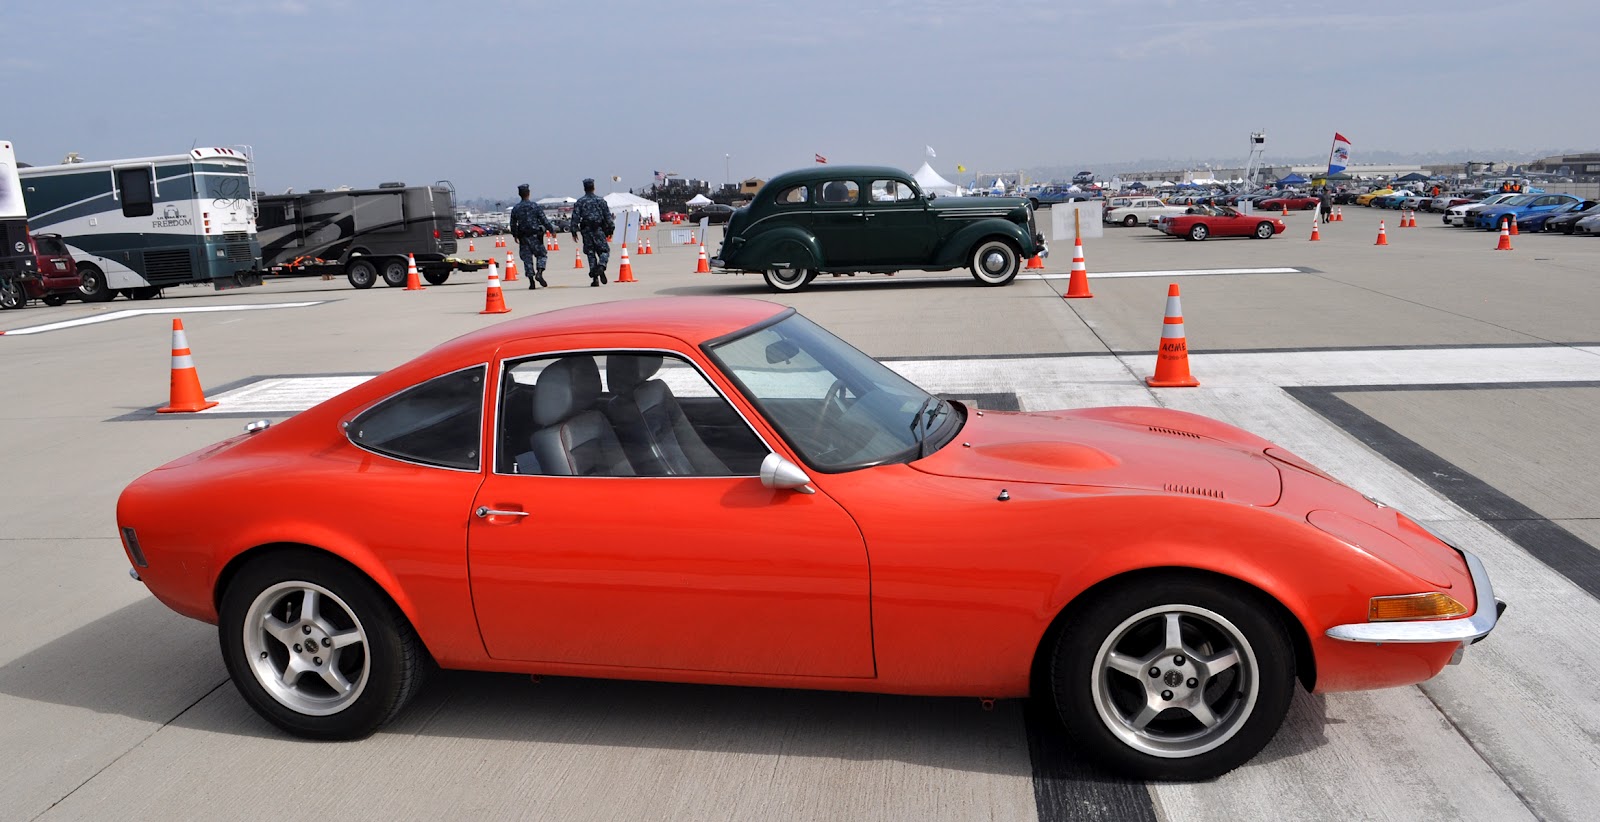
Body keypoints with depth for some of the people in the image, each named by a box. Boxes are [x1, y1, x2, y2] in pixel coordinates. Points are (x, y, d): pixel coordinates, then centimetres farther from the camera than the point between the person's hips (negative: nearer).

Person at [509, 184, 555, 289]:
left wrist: (515, 235, 23)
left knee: (527, 258, 7)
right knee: (542, 254, 10)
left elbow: (513, 224, 10)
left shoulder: (515, 208, 4)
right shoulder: (535, 206, -5)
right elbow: (544, 220, -5)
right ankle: (539, 273, -13)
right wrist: (552, 230, 4)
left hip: (523, 237, 3)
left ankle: (531, 281, 3)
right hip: (535, 235, -3)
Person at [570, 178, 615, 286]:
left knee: (590, 254, 5)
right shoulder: (600, 201, 5)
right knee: (604, 250, 5)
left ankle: (595, 278, -1)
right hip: (598, 230, -1)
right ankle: (601, 266, -27)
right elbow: (607, 216, 4)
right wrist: (611, 229, 9)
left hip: (586, 230, 1)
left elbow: (575, 217, -1)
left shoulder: (579, 202, 5)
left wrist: (574, 231, 2)